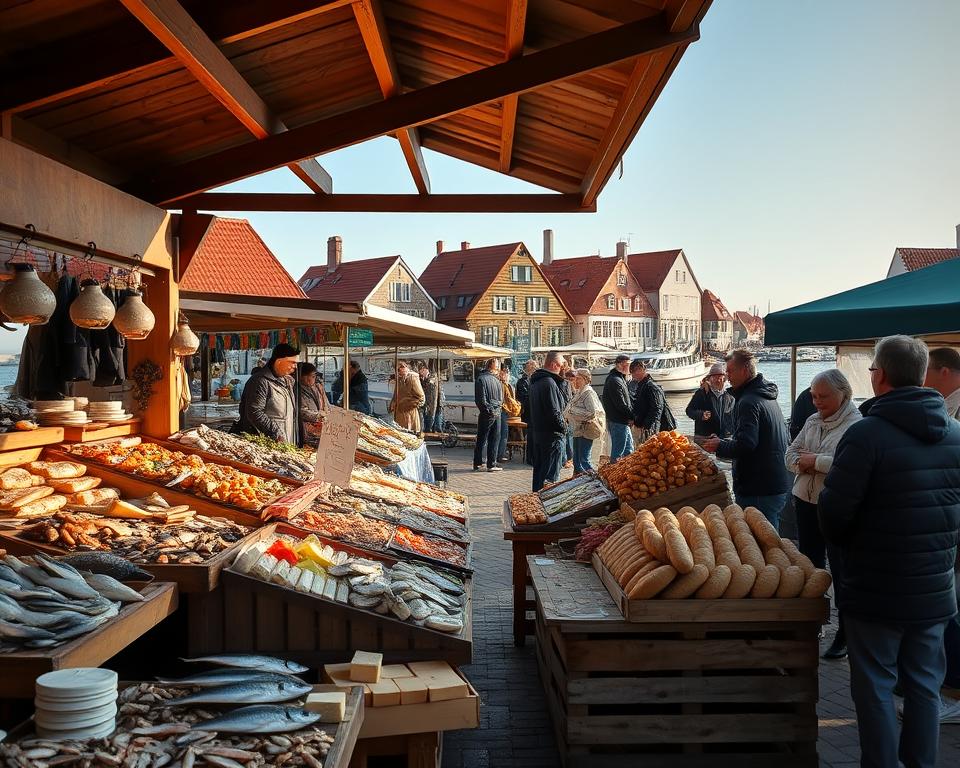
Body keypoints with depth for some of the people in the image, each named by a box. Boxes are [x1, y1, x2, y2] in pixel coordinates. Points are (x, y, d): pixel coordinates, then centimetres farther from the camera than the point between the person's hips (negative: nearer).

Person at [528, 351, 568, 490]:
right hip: (552, 435, -10)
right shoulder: (549, 383, -19)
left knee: (539, 469, 17)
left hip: (537, 431, 10)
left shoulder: (535, 382, 12)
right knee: (551, 473, -5)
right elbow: (554, 412, -22)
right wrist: (563, 427, -8)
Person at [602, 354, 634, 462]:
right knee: (618, 452, -4)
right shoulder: (615, 381, -18)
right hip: (618, 421, -11)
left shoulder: (620, 378, 16)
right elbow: (620, 404, -22)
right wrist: (632, 416, -12)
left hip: (623, 421, 11)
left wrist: (630, 416, 8)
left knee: (629, 449, 16)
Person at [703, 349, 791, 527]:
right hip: (778, 487, 10)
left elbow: (745, 445, -27)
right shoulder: (769, 397, 15)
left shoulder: (748, 402, -17)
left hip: (759, 491, -10)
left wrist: (719, 446, -8)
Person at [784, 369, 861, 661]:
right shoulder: (812, 421, 9)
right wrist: (802, 463, -11)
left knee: (841, 570, 2)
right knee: (811, 563, 17)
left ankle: (845, 634, 16)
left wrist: (816, 460, -18)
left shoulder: (857, 425, -14)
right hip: (806, 502, 7)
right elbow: (791, 454, 11)